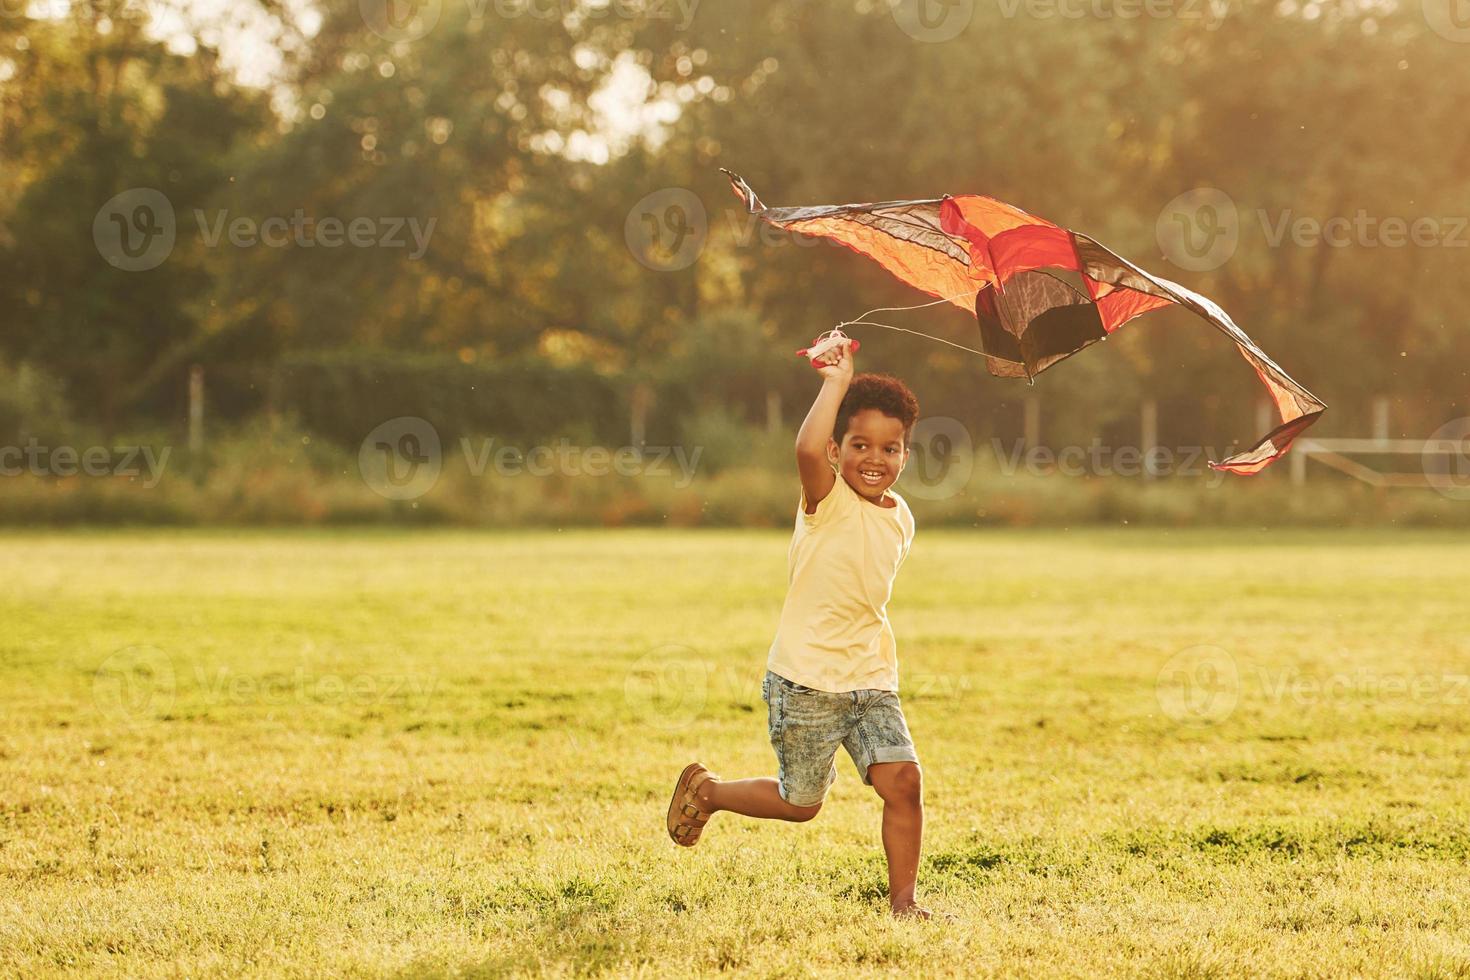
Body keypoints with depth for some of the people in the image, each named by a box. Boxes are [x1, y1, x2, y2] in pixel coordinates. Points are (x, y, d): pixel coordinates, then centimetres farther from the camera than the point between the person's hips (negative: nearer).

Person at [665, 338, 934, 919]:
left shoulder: (900, 518, 8)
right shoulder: (828, 500, -12)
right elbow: (807, 448, -35)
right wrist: (837, 381, -28)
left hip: (872, 681, 5)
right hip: (806, 680, -5)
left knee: (902, 780, -10)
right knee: (800, 803, 5)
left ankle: (902, 898, 1)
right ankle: (705, 790, 30)